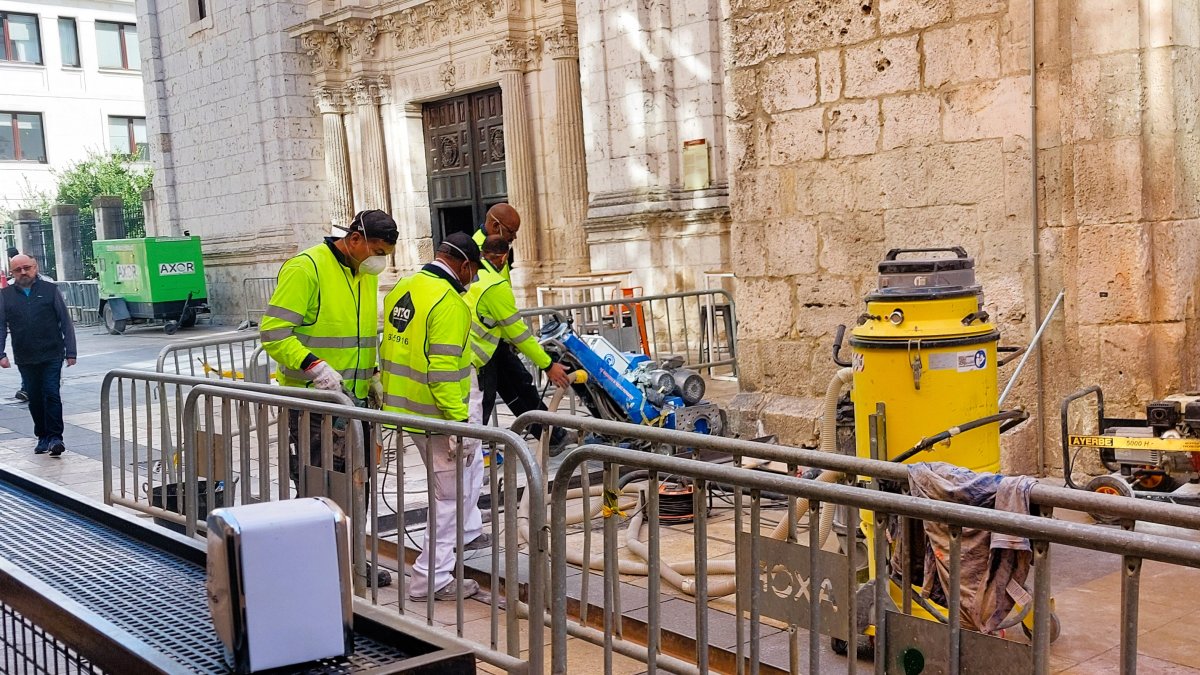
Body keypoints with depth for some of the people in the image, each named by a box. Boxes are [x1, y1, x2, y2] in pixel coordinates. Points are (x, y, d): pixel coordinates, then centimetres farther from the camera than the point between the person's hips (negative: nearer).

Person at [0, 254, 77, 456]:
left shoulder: (50, 290, 3)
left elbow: (66, 323, 3)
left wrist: (70, 352, -2)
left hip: (52, 356, -3)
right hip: (25, 360, 3)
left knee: (51, 395, -9)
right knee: (35, 399, 9)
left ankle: (55, 437, -5)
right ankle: (43, 437, 20)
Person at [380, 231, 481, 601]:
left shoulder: (401, 290, 8)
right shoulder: (449, 303, -20)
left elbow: (392, 349, 15)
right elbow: (443, 370, -26)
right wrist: (460, 423, -23)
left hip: (402, 408, 9)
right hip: (436, 416, -9)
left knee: (472, 460, 29)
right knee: (451, 494, 2)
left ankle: (466, 533, 40)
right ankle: (432, 579, 8)